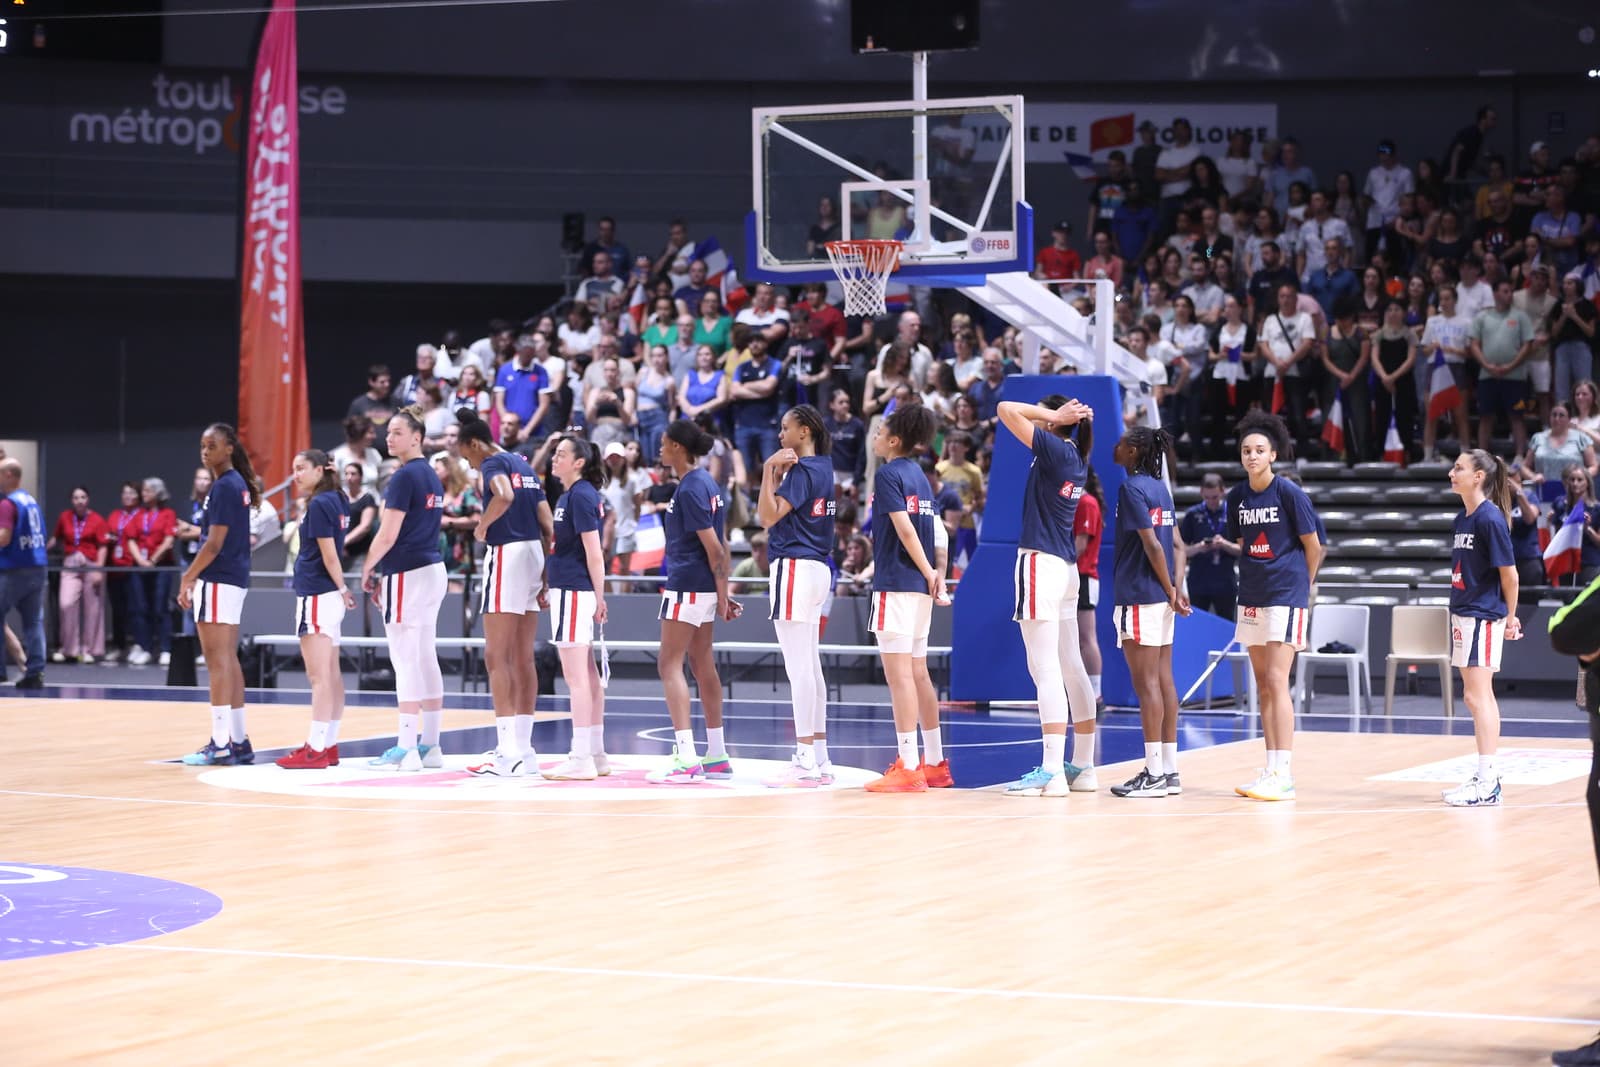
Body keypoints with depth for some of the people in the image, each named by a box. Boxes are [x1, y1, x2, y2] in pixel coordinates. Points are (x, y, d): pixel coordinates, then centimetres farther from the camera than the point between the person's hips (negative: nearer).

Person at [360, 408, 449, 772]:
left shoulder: (404, 476, -13)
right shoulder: (431, 476, 15)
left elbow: (388, 535, -16)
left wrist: (368, 569, -1)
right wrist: (384, 571, 19)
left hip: (407, 574, -9)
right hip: (433, 569, 9)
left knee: (406, 661, -7)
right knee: (426, 659, 11)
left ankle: (406, 749, -7)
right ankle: (430, 745, 13)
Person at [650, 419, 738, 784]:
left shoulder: (690, 488, -16)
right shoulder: (704, 482, 13)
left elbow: (713, 546, -17)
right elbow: (717, 545, 16)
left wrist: (722, 596, -15)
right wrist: (723, 593, 17)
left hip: (686, 586, -10)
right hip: (703, 588, 10)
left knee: (669, 665, -8)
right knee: (702, 665, 14)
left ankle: (686, 758, -14)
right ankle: (717, 756, 18)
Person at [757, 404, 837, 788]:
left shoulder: (801, 470, -12)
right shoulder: (822, 467, 17)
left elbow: (768, 515, -18)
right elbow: (768, 513, 22)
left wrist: (769, 469, -15)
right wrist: (776, 471, 10)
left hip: (794, 569, -10)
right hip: (816, 569, 10)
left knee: (799, 668, -9)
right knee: (810, 667, 12)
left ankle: (806, 763, -10)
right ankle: (819, 759, 14)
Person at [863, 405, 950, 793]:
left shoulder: (887, 474, -9)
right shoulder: (919, 475, 16)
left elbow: (905, 528, -16)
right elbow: (931, 530, 14)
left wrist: (928, 573, -11)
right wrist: (934, 573, 8)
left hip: (895, 584, -9)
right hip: (918, 586, 9)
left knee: (899, 674, -8)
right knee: (918, 674, 14)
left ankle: (908, 768, -10)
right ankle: (935, 763, 18)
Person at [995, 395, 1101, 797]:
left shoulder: (1054, 449, -11)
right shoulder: (1076, 458, 13)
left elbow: (1007, 410, -14)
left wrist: (1055, 416, -5)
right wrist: (1057, 417, 13)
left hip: (1041, 563, -9)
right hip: (1065, 567, 9)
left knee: (1045, 668, -11)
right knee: (1071, 668, 12)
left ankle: (1051, 771, -15)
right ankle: (1082, 768, 16)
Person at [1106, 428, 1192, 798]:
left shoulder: (1132, 488, -12)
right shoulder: (1160, 488, 14)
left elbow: (1152, 545, -17)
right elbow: (1177, 545, 13)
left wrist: (1170, 591, -11)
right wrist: (1177, 587, 5)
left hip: (1140, 597, -9)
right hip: (1161, 599, 9)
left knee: (1146, 682, -7)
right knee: (1163, 680, 9)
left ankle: (1154, 773, -7)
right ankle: (1169, 770, 10)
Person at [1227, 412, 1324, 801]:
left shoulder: (1289, 493, -11)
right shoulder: (1237, 497, 6)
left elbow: (1313, 545, -3)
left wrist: (1301, 585, 8)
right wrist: (1255, 576, 15)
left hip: (1286, 597, -7)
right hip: (1251, 598, 7)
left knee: (1276, 681, -12)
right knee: (1262, 685, 8)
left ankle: (1283, 775, -13)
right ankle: (1272, 770, 13)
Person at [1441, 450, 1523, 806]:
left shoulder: (1490, 518, -15)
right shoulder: (1462, 518, 11)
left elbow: (1509, 573, -13)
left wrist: (1510, 617, -3)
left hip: (1483, 616, -9)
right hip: (1463, 614, 9)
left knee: (1477, 696, -9)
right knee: (1478, 697, 14)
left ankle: (1486, 784, -6)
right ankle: (1487, 777, 21)